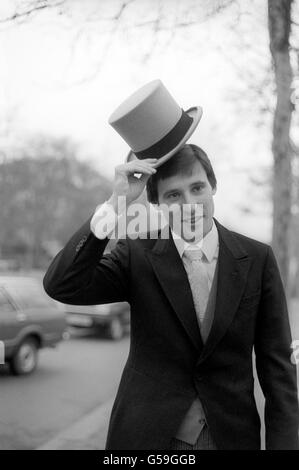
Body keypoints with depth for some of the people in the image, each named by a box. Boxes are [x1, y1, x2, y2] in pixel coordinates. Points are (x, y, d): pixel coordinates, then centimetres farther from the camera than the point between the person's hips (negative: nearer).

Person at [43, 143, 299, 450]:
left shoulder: (258, 259, -5)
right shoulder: (137, 255, -7)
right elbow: (61, 286, -21)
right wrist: (115, 206, -27)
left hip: (229, 436, 1)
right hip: (146, 436, 0)